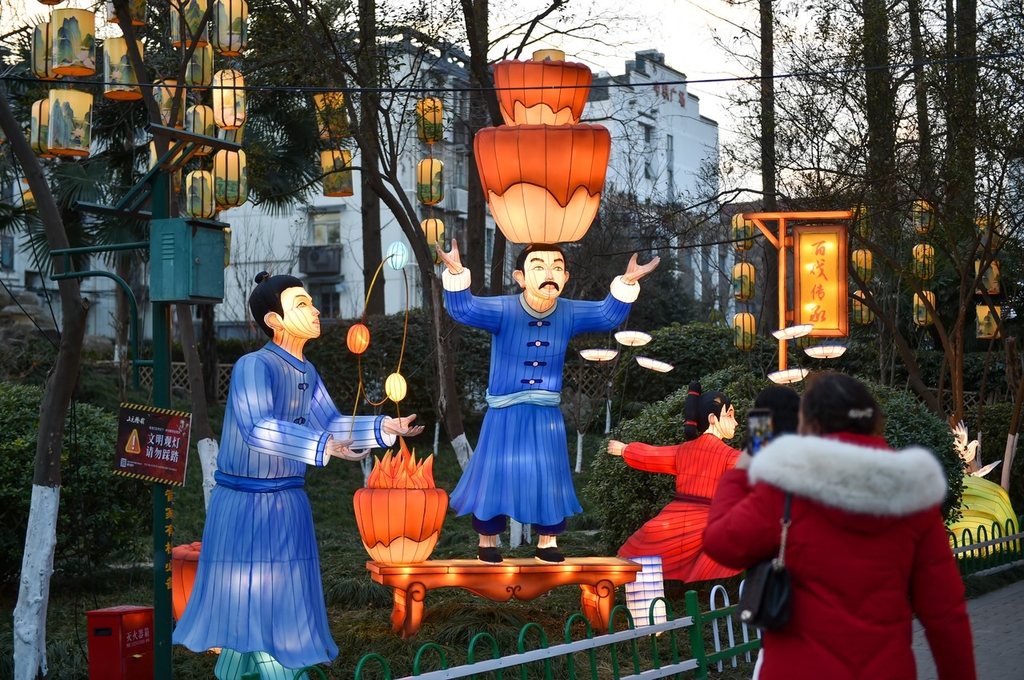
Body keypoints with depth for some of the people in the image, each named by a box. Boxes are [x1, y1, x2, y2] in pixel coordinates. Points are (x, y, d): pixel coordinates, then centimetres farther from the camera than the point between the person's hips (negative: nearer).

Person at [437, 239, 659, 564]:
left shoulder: (569, 313, -4)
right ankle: (487, 540, 18)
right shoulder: (503, 311, -17)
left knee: (549, 477, 7)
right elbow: (463, 309, -28)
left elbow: (608, 315, -5)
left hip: (547, 415, 3)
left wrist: (626, 282, -22)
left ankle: (548, 541, 21)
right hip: (504, 413, -3)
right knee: (495, 475, 3)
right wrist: (456, 273, -47)